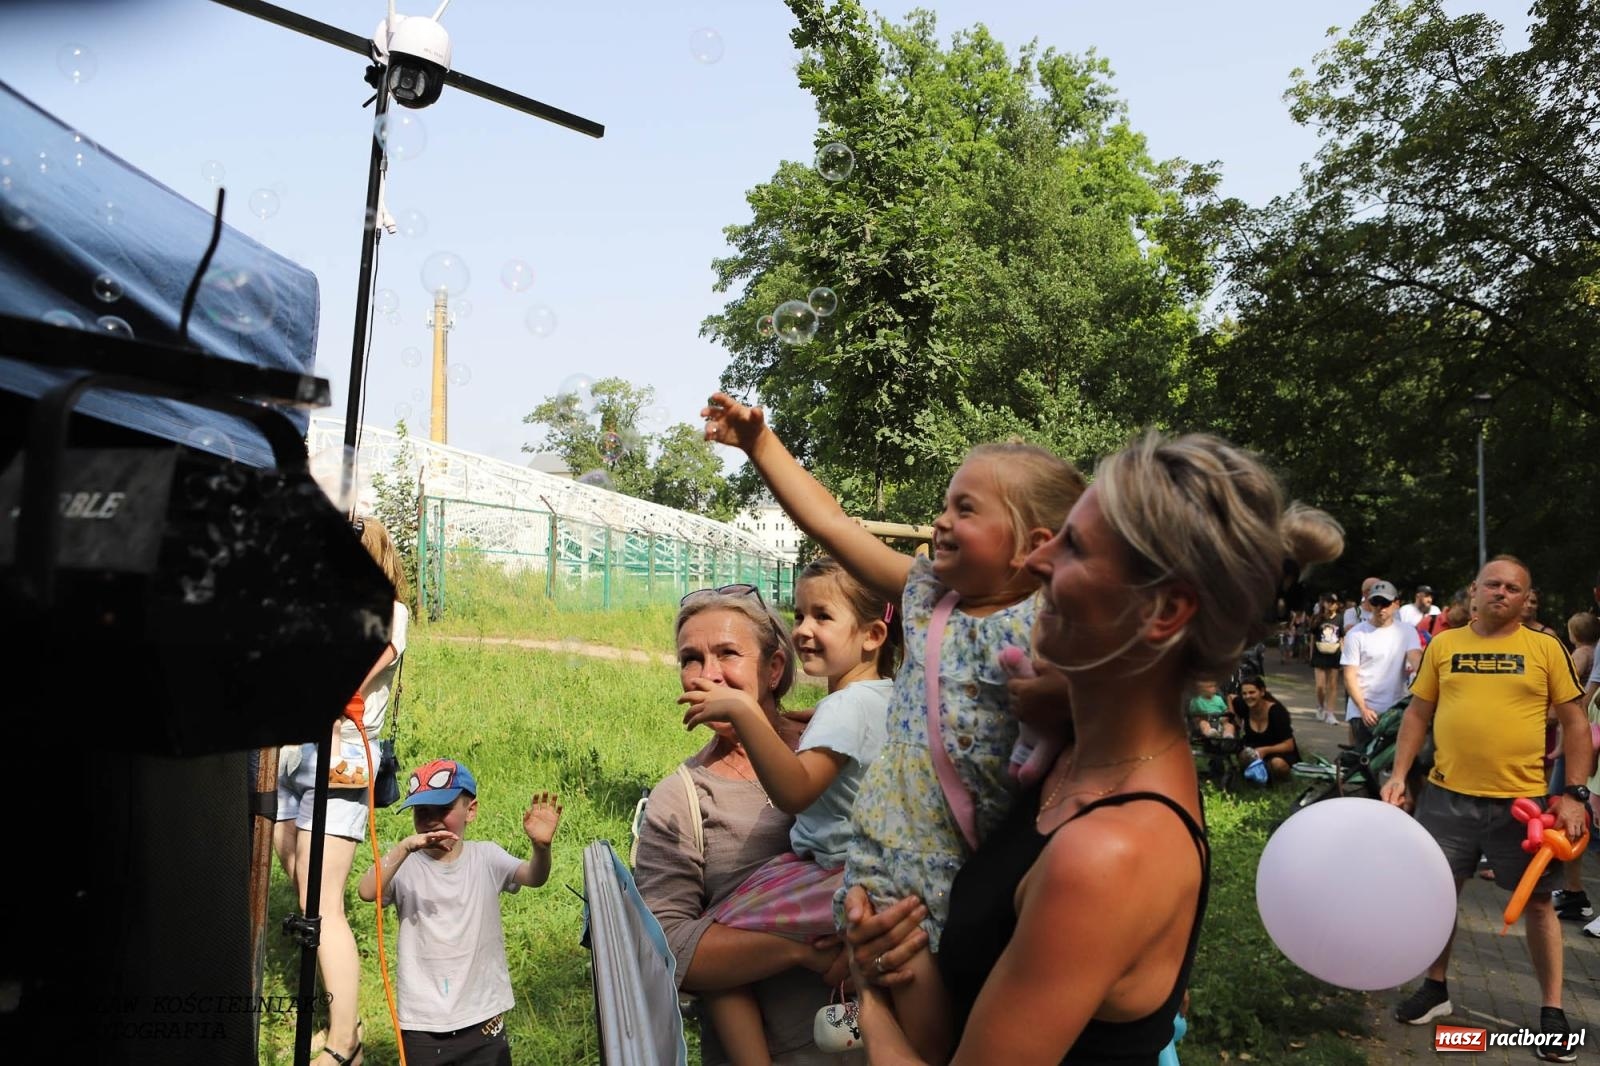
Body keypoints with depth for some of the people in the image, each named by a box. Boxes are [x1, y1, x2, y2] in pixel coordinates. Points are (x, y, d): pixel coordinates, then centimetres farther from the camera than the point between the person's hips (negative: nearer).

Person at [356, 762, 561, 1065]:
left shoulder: (486, 857, -2)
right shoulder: (406, 865, -5)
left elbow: (533, 877, -19)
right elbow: (366, 891, -23)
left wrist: (541, 847, -40)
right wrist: (405, 847, -38)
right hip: (421, 1025, 0)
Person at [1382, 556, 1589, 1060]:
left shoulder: (1545, 648, 0)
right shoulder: (1444, 645, 4)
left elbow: (1575, 722, 2)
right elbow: (1418, 713, 9)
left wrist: (1575, 793, -5)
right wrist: (1399, 774, 1)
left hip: (1523, 800, -2)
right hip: (1448, 795, 2)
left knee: (1537, 902, 8)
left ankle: (1552, 1011, 22)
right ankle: (1436, 988, 29)